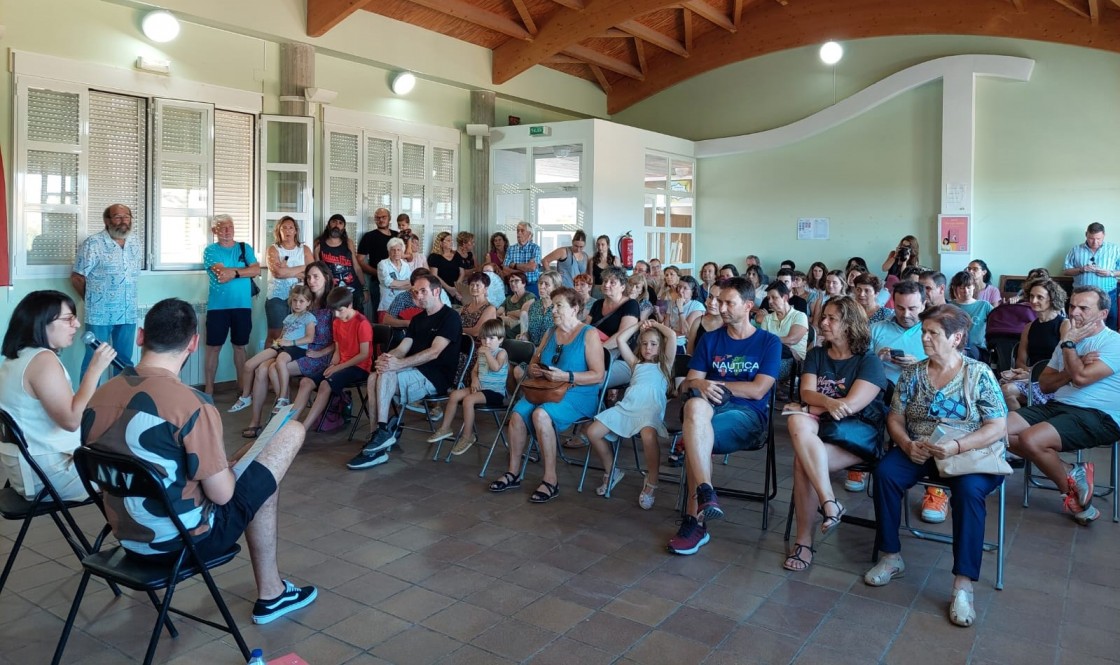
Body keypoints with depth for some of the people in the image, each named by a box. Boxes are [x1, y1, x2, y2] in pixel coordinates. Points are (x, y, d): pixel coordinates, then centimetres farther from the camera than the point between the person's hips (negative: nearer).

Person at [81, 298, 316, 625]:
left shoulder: (99, 397, -4)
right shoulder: (192, 404, -24)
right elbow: (222, 494, -19)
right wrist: (231, 465, 3)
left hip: (129, 540, 7)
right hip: (187, 541, -7)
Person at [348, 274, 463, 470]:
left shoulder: (450, 317, -5)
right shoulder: (418, 319, 21)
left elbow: (434, 352, -17)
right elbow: (402, 349, 11)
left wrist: (399, 364, -26)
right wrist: (387, 358, -13)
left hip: (436, 377, -7)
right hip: (415, 372, 7)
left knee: (387, 374, -30)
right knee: (374, 377, -21)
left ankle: (383, 431, -25)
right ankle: (376, 442, -24)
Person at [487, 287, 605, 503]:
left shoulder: (589, 334, -4)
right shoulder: (551, 332, 16)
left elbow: (597, 375, -11)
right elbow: (534, 360, 21)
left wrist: (566, 376, -20)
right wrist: (533, 369, -4)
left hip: (578, 395, -6)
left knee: (541, 414, -34)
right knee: (518, 411, -23)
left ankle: (550, 480, -25)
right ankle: (513, 472, -11)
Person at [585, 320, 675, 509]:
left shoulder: (664, 364, 19)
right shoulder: (636, 363, 31)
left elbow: (672, 335, 7)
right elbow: (620, 339, 27)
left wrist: (655, 324, 22)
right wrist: (639, 325, 31)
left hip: (651, 407, -5)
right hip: (626, 405, 5)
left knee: (648, 435, -39)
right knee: (593, 432, -11)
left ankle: (651, 483, -19)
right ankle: (612, 472, 11)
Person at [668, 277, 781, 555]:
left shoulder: (769, 342, 6)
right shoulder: (710, 340, 16)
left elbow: (758, 390, -6)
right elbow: (686, 384, 8)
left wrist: (713, 383, -3)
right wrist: (699, 385, -17)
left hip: (749, 415, -3)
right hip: (711, 408, 3)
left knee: (694, 436, -34)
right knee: (694, 405, -37)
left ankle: (694, 519, -29)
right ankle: (705, 494, -44)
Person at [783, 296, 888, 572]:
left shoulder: (869, 361, 1)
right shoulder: (816, 355, 16)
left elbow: (851, 405, -12)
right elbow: (806, 392, 1)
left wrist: (808, 408, -5)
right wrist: (828, 404, -21)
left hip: (860, 433, -4)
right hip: (821, 426, 4)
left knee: (802, 460, -32)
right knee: (798, 423, -34)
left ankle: (804, 540, -23)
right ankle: (829, 503, -37)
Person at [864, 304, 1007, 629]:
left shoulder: (979, 374, -4)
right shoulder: (912, 373, 6)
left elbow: (998, 427, -8)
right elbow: (895, 418, 7)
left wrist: (957, 447, -23)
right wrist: (907, 444, -15)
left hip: (968, 454, -3)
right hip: (917, 451, 3)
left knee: (969, 490, -35)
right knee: (885, 472, -26)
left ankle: (963, 585, -28)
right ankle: (891, 557, -10)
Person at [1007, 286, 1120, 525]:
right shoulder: (1070, 341, 19)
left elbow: (1081, 378, -21)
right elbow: (1044, 384, 11)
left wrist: (1069, 343, -7)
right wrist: (1075, 367, -7)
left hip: (1097, 416, -8)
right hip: (1058, 406, 8)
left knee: (1030, 439, -31)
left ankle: (1072, 488, -2)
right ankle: (1072, 473, -6)